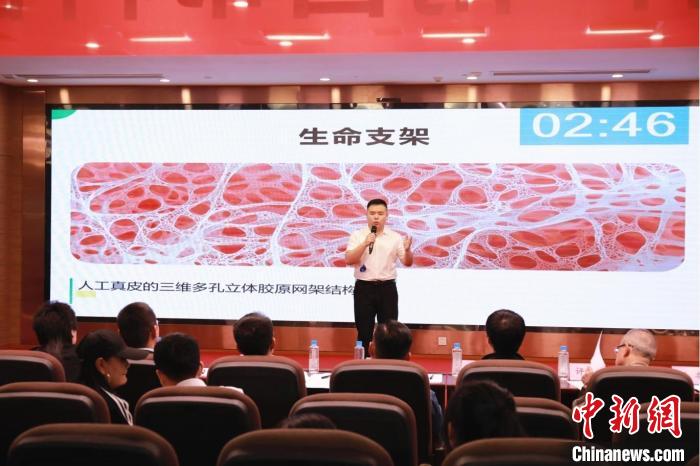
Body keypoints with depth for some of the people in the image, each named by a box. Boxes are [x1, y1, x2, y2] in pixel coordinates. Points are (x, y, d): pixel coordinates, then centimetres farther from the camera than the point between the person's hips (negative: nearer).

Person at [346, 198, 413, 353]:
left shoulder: (395, 237, 5)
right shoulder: (357, 235, 1)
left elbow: (408, 263, 5)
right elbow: (348, 260, -9)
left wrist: (407, 250, -16)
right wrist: (365, 244, -20)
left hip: (387, 288, 1)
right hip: (364, 288, -1)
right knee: (364, 330, 4)